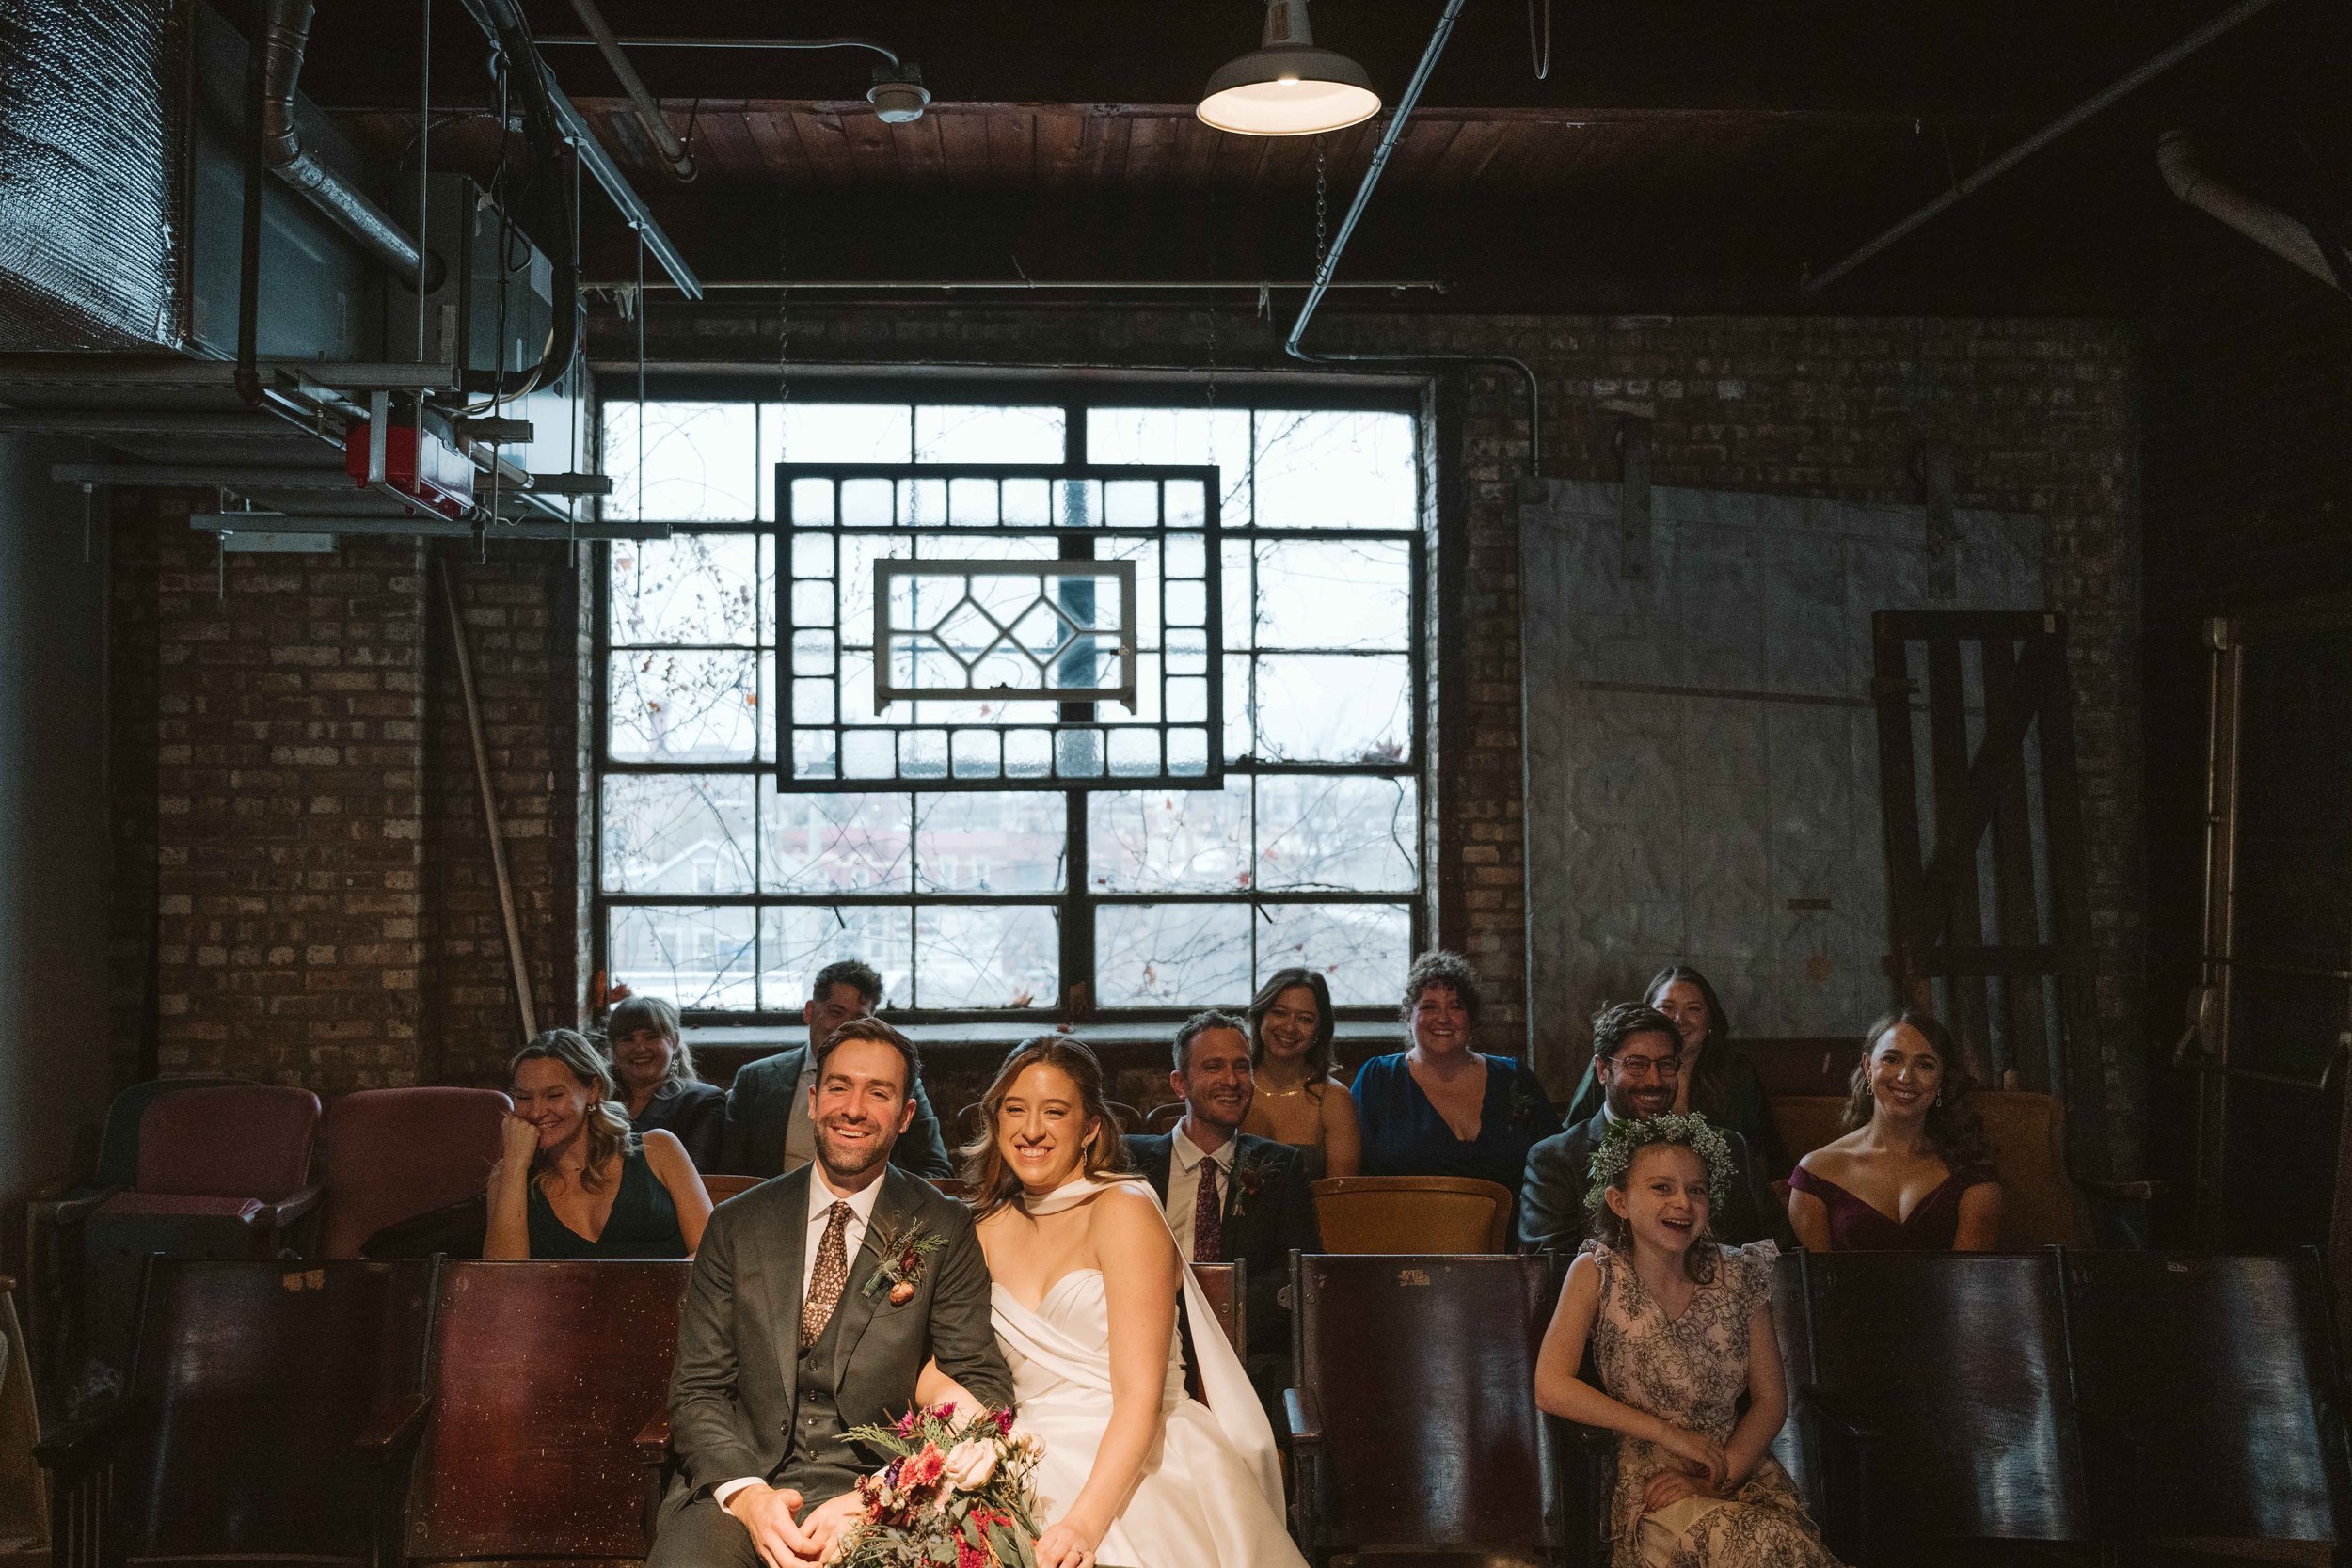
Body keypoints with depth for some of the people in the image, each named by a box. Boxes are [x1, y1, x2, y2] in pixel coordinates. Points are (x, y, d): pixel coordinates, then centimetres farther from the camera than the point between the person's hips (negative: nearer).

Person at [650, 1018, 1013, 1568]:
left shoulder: (942, 1230, 4)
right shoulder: (737, 1225, 10)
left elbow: (984, 1392, -1)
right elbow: (697, 1389, 7)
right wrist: (744, 1493, -12)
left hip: (877, 1491, -1)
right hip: (737, 1483, 1)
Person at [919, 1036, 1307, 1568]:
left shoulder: (1125, 1210, -6)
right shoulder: (991, 1229, 11)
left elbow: (1140, 1396, -14)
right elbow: (936, 1367, 9)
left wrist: (1083, 1523, -26)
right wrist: (949, 1395, -14)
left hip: (1139, 1472, -5)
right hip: (1039, 1473, 5)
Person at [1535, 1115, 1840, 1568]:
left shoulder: (1736, 1274, 4)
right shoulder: (1597, 1275, -4)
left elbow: (1770, 1399, 6)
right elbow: (1552, 1387, -13)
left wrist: (1714, 1478, -9)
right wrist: (1670, 1434, -12)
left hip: (1742, 1475, 3)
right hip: (1648, 1487, -3)